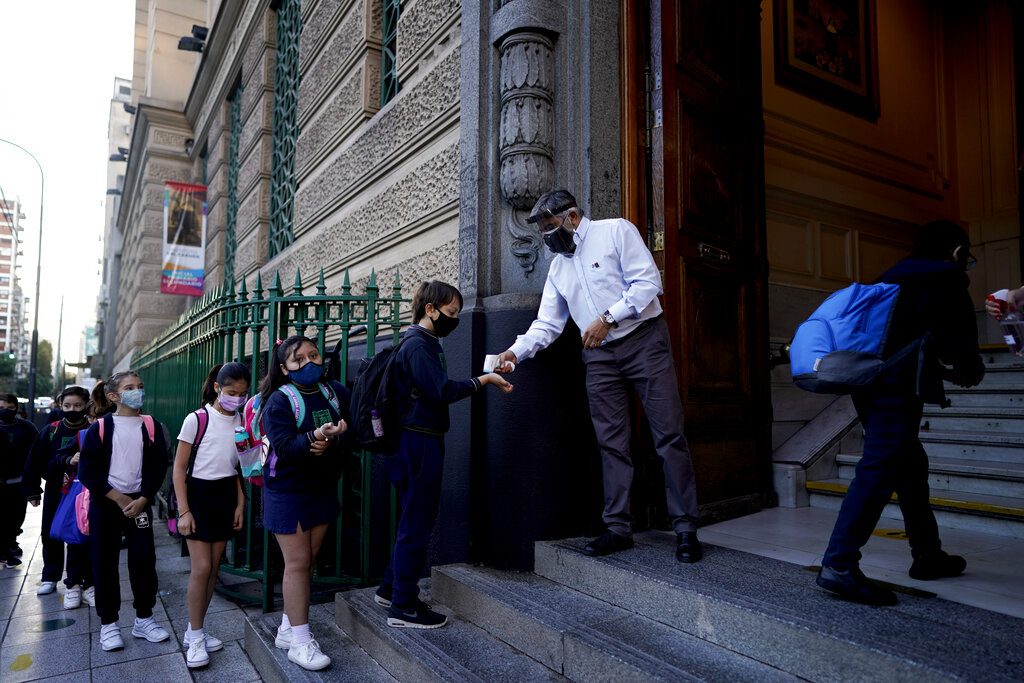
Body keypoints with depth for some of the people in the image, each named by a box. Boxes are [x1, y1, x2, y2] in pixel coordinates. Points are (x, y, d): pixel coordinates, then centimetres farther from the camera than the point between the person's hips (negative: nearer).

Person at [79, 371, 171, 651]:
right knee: (104, 562, 4)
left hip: (139, 501, 1)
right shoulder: (100, 428, -2)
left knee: (144, 559, -1)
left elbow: (159, 467, 0)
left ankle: (143, 619, 15)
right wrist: (119, 498, -12)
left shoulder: (151, 426, 2)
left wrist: (142, 499, -11)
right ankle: (108, 623, 19)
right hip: (104, 503, -1)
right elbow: (87, 471, -5)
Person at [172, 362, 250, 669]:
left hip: (226, 496, 5)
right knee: (202, 567, -7)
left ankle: (195, 630, 24)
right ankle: (195, 637, 8)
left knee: (213, 567, 9)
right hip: (198, 494, -5)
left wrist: (240, 504, 7)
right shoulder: (197, 419, -11)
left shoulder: (242, 422, 3)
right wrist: (183, 511, -12)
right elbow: (179, 467, -9)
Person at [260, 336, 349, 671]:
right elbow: (285, 446, -22)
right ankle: (300, 641, 8)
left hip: (324, 490, 5)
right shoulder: (278, 401, -11)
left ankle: (288, 628, 28)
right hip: (288, 493, -5)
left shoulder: (336, 392, 4)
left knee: (308, 561, 12)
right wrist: (316, 436, -39)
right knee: (298, 562, -3)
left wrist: (332, 441, -21)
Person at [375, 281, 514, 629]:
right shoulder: (418, 344, -14)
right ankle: (403, 606, 8)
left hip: (420, 441, 11)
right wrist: (484, 379, -13)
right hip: (418, 442, -11)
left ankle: (391, 587, 31)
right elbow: (443, 391, -21)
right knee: (417, 523, -2)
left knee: (414, 520, 18)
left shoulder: (426, 343, 18)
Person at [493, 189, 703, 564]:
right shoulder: (558, 267, 15)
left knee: (669, 434, -5)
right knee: (612, 443, 4)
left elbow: (648, 281, -11)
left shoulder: (616, 231, -1)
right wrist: (515, 352, -3)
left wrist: (608, 318, -18)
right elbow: (546, 323, 12)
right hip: (600, 356, 5)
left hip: (644, 339, -5)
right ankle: (618, 528, 11)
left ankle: (685, 529, 2)